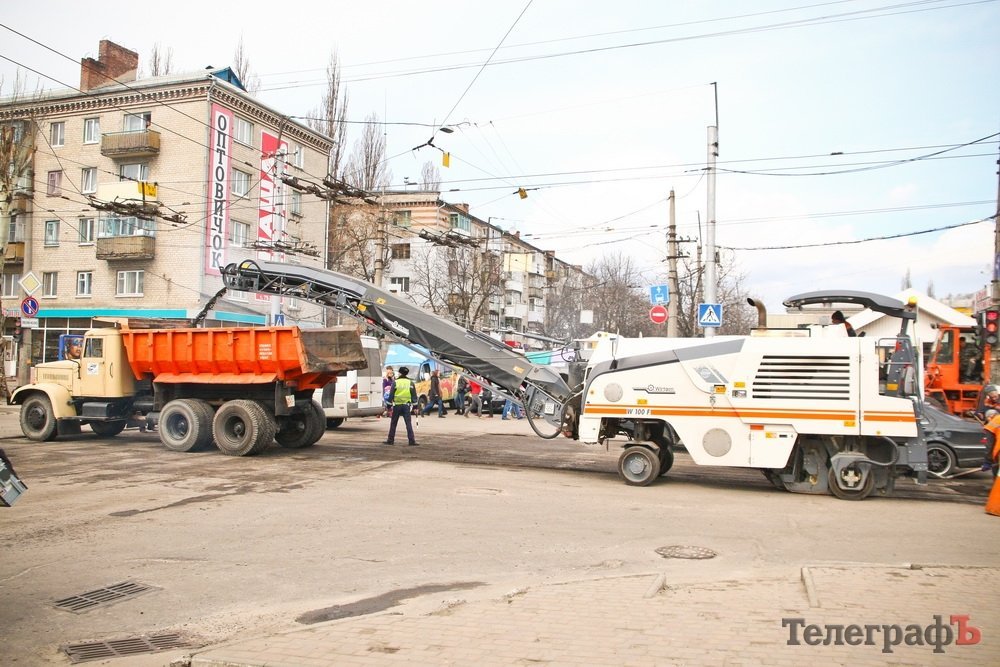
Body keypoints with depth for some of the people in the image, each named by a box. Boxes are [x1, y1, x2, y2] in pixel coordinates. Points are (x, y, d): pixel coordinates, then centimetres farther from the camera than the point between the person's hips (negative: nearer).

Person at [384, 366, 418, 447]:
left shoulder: (395, 382, -3)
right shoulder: (410, 383, 2)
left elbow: (391, 395, -2)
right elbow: (414, 396, 4)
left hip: (397, 405, -1)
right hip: (407, 405, 1)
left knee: (393, 424, 11)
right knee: (408, 424, 0)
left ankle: (390, 440, 16)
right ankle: (411, 441, -5)